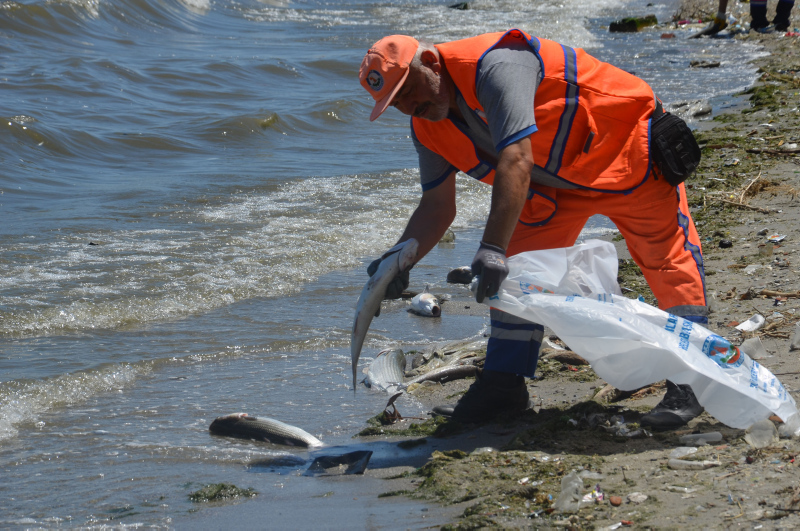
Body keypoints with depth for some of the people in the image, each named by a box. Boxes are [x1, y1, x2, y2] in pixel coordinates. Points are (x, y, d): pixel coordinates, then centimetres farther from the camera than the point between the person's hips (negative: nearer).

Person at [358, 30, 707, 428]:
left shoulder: (494, 65, -35)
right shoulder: (428, 129, -6)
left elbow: (516, 161, -43)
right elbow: (437, 207, 0)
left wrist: (492, 250, -49)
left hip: (623, 150, -8)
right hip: (557, 182, 8)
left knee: (667, 259, -7)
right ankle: (503, 385, 5)